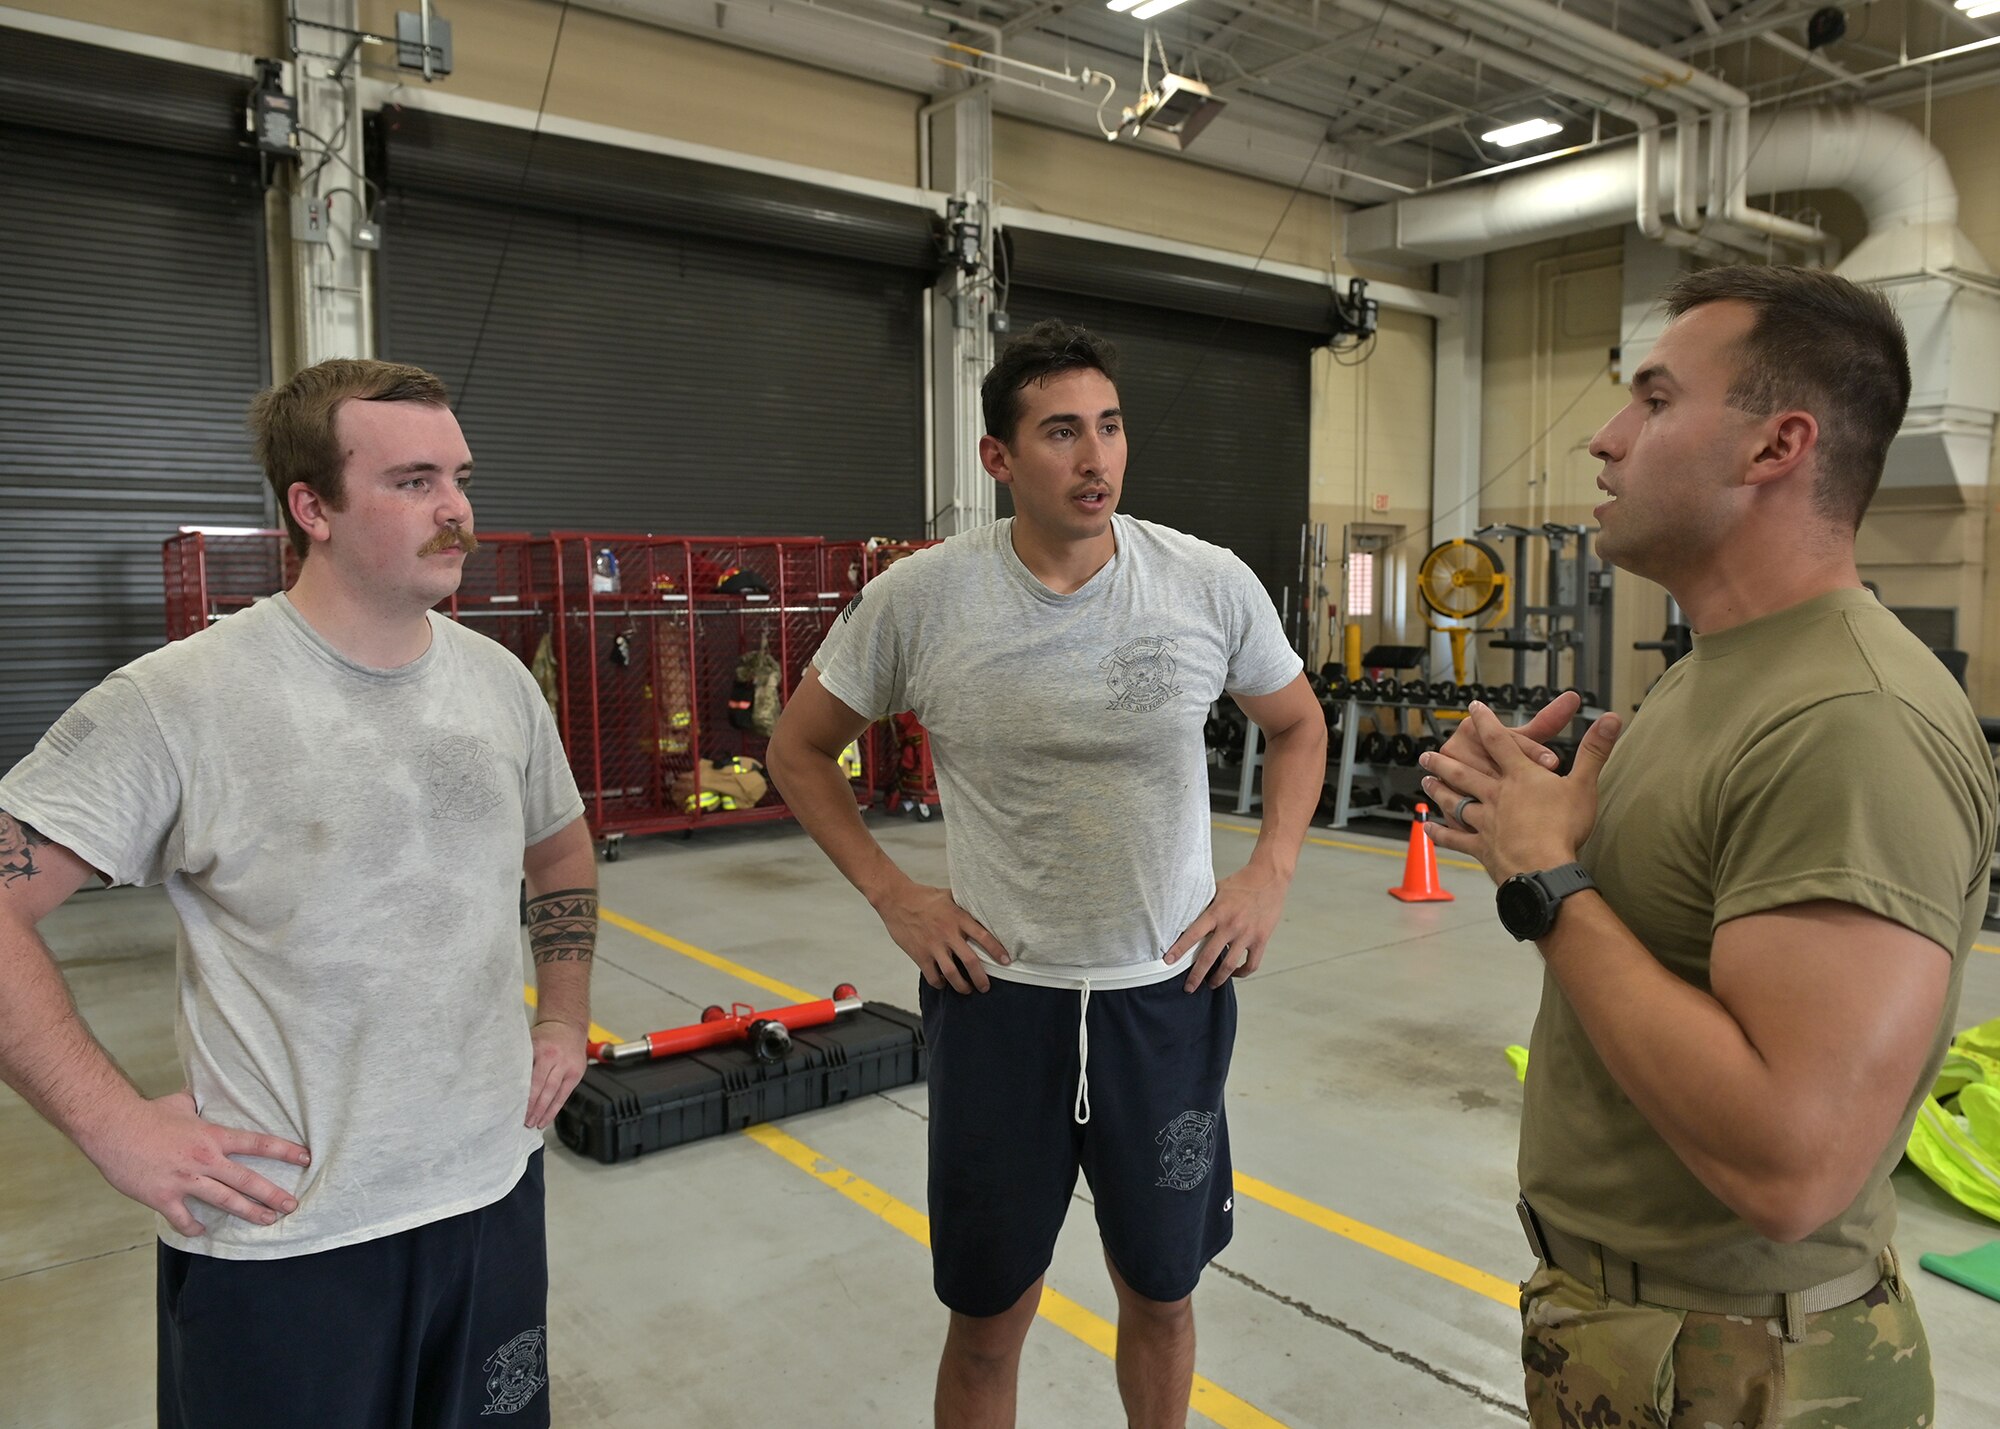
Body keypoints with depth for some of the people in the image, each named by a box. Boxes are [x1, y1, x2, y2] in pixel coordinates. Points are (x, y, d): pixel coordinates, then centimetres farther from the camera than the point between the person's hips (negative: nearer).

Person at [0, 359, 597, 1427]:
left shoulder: (500, 681, 2)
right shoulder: (178, 700, -15)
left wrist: (564, 1021, 10)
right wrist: (114, 1125, -15)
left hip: (496, 1194, 5)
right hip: (282, 1237, -4)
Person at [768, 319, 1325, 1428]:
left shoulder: (1211, 583, -7)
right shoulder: (917, 598, -10)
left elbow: (1296, 725, 11)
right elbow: (800, 750, 4)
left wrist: (1269, 876, 0)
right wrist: (892, 896, -5)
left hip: (1169, 992, 2)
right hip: (996, 995, -1)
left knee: (1161, 1293, 20)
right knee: (987, 1321, 14)